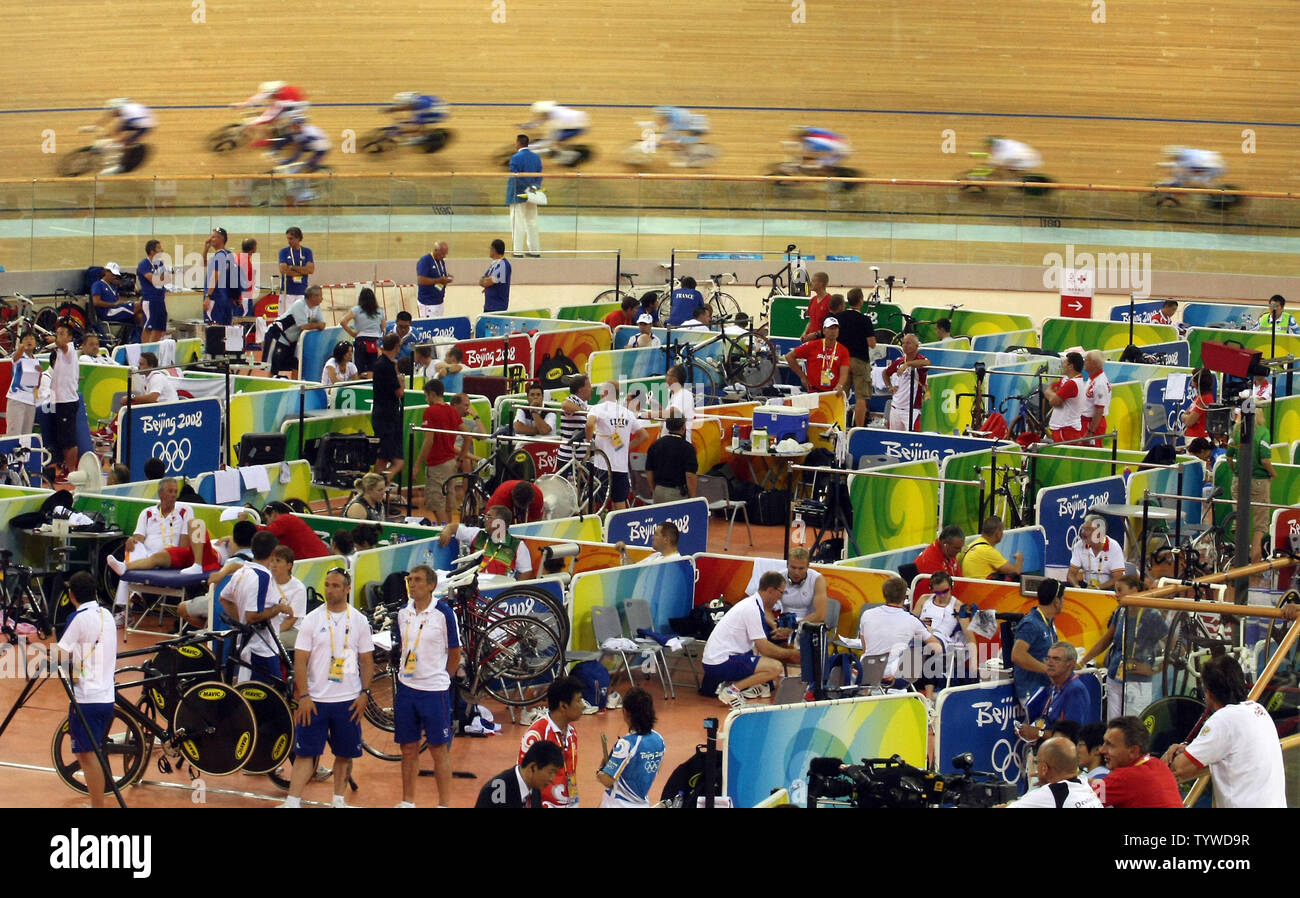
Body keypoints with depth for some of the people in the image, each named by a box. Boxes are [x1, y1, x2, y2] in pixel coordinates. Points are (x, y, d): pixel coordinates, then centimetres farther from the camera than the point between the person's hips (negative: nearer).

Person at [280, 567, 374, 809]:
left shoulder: (359, 621, 4)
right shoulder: (312, 619, -1)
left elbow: (367, 661, 8)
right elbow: (300, 660, -2)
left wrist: (365, 694, -2)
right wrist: (303, 696, -9)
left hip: (349, 701, 2)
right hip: (315, 699, -2)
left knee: (345, 753, 8)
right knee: (305, 752, -4)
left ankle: (338, 800, 22)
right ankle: (292, 801, -5)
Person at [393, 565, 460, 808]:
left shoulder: (443, 612, -8)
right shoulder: (403, 614, 8)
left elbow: (455, 653, -1)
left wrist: (439, 678, 7)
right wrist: (407, 672, 14)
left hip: (435, 690, -5)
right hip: (406, 689, 5)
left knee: (439, 749, 0)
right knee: (409, 748, 11)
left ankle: (444, 803, 6)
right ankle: (407, 801, 20)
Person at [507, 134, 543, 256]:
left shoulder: (515, 158, -14)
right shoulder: (537, 158, 5)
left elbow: (513, 176, -18)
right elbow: (539, 176, 3)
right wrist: (534, 186, -6)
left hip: (518, 196, -6)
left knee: (517, 223, 0)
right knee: (532, 223, 13)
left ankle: (518, 251, 0)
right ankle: (534, 250, 15)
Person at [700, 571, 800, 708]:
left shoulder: (752, 603, 13)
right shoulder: (753, 609, -17)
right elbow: (765, 649, -16)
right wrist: (791, 653, -3)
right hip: (720, 664, -10)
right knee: (776, 667, -22)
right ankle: (731, 690, -13)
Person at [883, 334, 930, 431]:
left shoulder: (920, 360, -10)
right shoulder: (899, 362, 9)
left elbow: (928, 363, -37)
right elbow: (886, 373, 29)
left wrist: (908, 364, -41)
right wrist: (889, 387, 14)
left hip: (912, 409, -6)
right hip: (895, 407, 7)